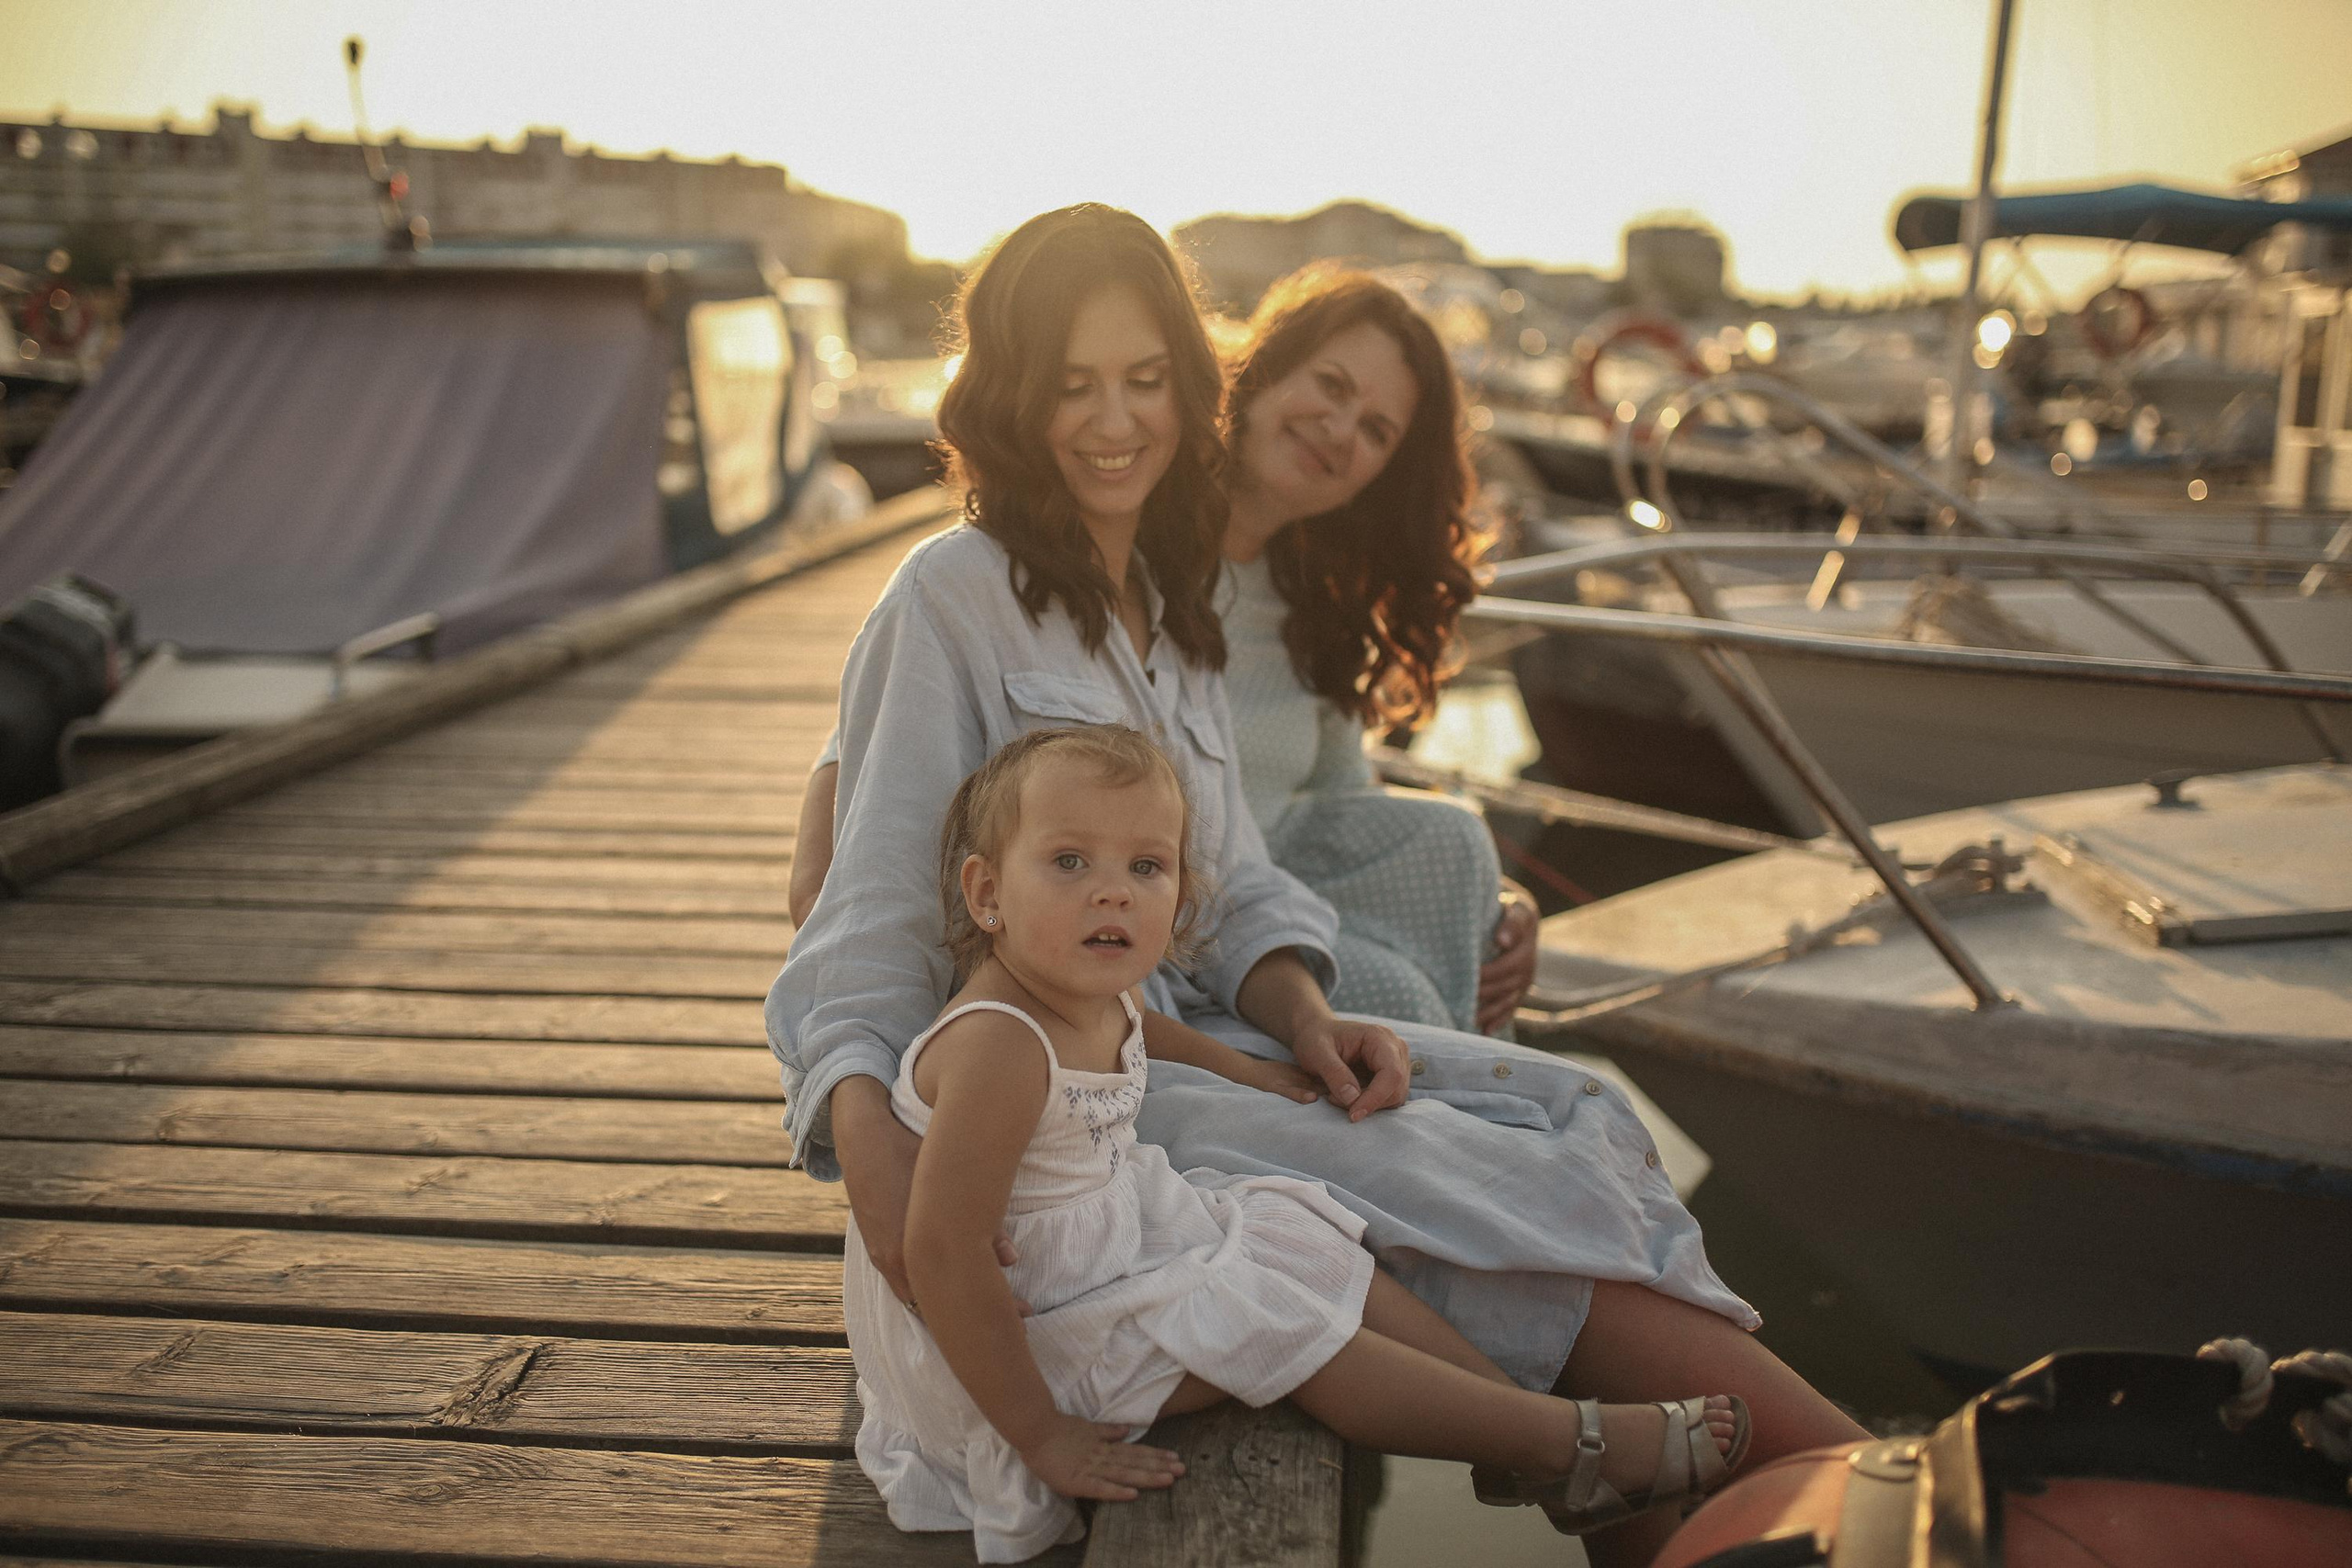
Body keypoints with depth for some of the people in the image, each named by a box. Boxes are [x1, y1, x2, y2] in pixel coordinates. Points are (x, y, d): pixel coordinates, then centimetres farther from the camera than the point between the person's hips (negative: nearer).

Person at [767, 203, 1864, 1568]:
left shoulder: (1170, 599, 16)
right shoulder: (952, 597, -8)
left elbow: (1229, 881, 13)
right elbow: (874, 907, -13)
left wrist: (1305, 1015, -9)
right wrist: (868, 1138, -31)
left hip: (1194, 1027, 8)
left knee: (1569, 1113, -11)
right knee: (1479, 1186, -22)